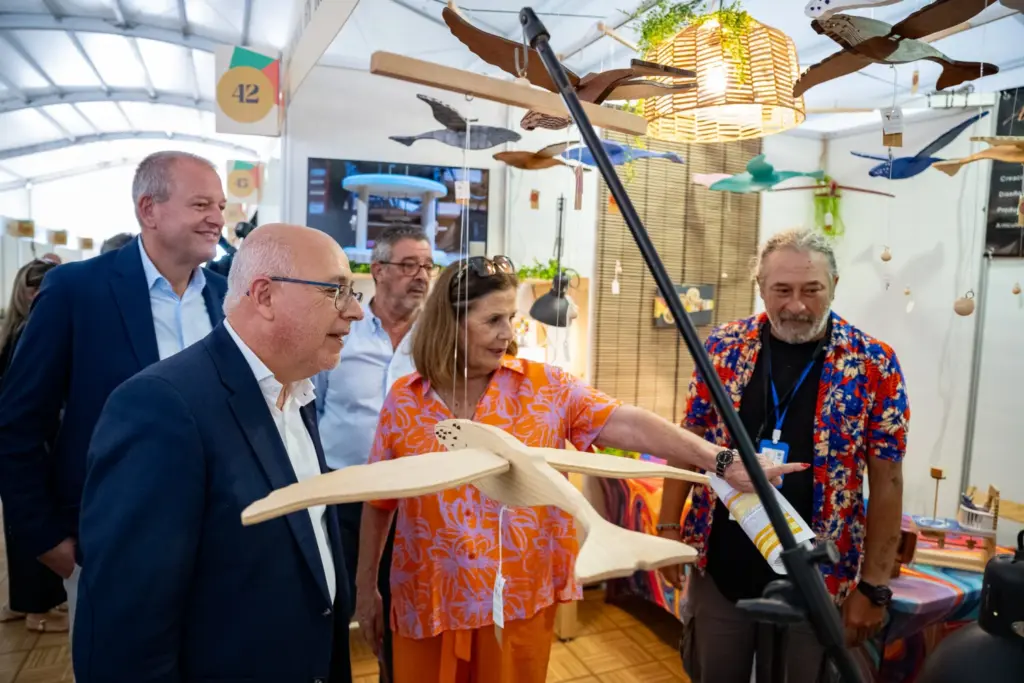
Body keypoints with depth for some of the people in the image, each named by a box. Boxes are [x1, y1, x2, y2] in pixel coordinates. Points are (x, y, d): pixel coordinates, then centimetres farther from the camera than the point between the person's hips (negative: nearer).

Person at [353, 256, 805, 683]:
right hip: (426, 607, 1)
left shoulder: (544, 387, -5)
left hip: (519, 603, 0)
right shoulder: (404, 400, -2)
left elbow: (627, 424, -15)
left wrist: (721, 461, -25)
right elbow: (378, 503, 5)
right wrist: (366, 590, 9)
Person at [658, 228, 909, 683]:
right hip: (719, 568, 2)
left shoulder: (874, 365, -9)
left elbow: (886, 482, -5)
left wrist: (874, 586, -4)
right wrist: (668, 527, 0)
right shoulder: (725, 347, -4)